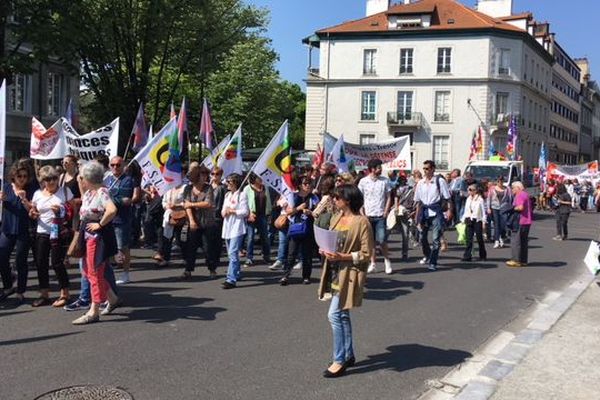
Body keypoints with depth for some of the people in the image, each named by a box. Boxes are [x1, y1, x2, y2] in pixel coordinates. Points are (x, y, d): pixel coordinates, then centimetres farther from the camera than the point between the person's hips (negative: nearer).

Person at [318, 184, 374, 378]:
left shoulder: (362, 222, -15)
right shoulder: (336, 218, 8)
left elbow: (367, 253, -14)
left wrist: (343, 257, -21)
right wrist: (325, 250, -1)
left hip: (350, 273, -8)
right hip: (335, 272, 8)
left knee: (334, 314, -10)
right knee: (342, 315, 15)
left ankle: (339, 361, 1)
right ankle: (349, 355, 29)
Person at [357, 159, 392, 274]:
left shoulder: (385, 180, 2)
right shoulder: (363, 181, 0)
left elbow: (389, 197, 5)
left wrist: (386, 212, -4)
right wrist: (363, 214, -4)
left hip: (380, 216, 0)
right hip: (368, 216, 1)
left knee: (382, 240, -4)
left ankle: (387, 261, 15)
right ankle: (373, 264, 16)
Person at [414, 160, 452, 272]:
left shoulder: (440, 181, -6)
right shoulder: (420, 183, 6)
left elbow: (447, 198, -5)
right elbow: (418, 201, 9)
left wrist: (450, 210, -12)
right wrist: (418, 217, 7)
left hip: (436, 213, -4)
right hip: (424, 212, 4)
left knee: (436, 238, -6)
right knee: (423, 237, 12)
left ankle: (433, 263, 2)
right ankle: (427, 256, 38)